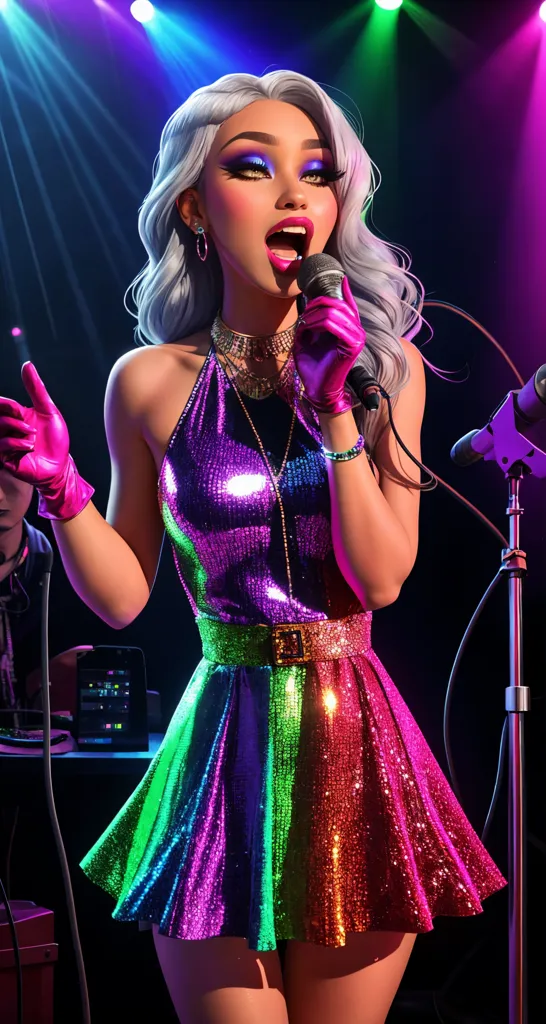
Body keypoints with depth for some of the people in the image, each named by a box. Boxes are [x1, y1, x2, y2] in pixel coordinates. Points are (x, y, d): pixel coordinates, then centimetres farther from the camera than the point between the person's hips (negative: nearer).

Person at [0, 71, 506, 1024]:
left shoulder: (385, 366, 2)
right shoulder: (151, 382, -1)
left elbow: (381, 578, -6)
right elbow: (122, 595, 3)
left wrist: (337, 407, -14)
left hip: (355, 742, 1)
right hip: (225, 743, -1)